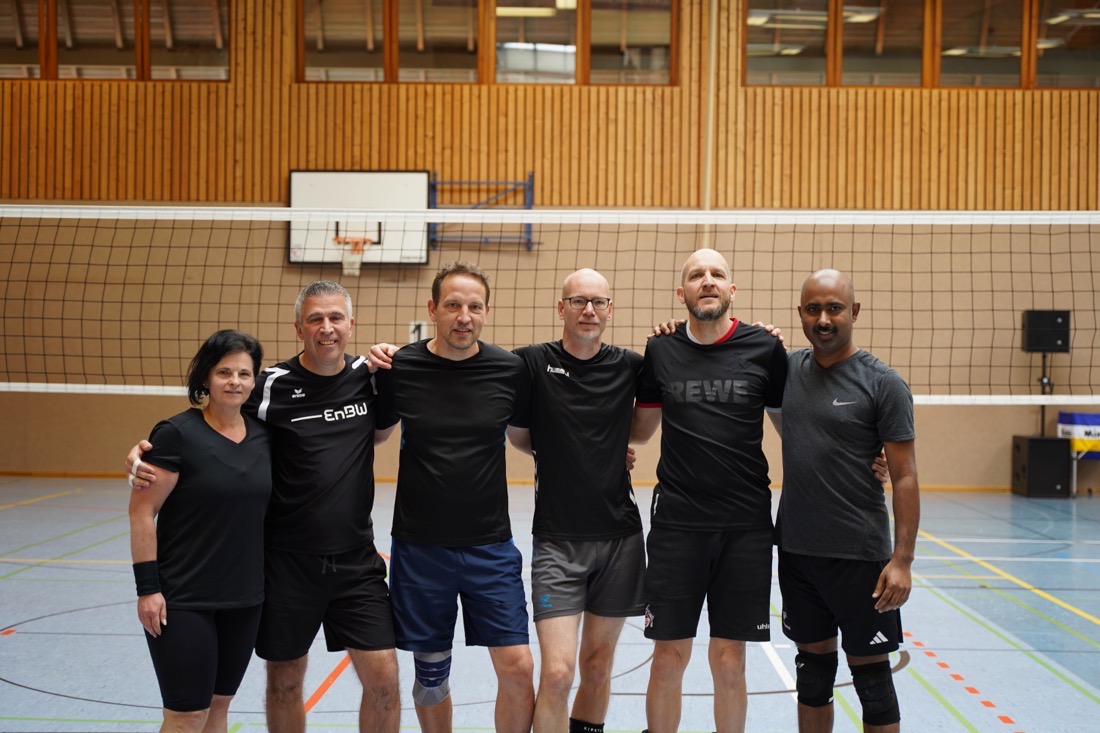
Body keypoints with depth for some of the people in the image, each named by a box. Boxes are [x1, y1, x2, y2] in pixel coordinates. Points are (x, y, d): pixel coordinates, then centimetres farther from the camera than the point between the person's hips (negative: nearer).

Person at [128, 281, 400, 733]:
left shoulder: (366, 375, 1)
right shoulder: (273, 385, -9)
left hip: (356, 559, 2)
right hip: (288, 560, -2)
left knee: (382, 678, -2)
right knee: (285, 680, 13)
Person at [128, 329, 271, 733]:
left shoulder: (263, 436, 3)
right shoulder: (177, 434, -12)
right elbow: (141, 511, -12)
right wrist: (147, 587, -14)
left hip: (245, 598, 5)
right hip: (183, 600, -5)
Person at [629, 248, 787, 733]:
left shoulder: (765, 348, 0)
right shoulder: (660, 351, 4)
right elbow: (640, 430, 16)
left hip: (746, 525, 0)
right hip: (676, 523, 1)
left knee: (729, 659, 6)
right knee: (669, 655, 5)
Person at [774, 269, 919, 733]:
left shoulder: (884, 385, -8)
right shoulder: (787, 369, 4)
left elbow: (905, 476, -9)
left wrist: (902, 560, -15)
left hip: (859, 555, -4)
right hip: (796, 550, 5)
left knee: (869, 670, 5)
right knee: (813, 662, 16)